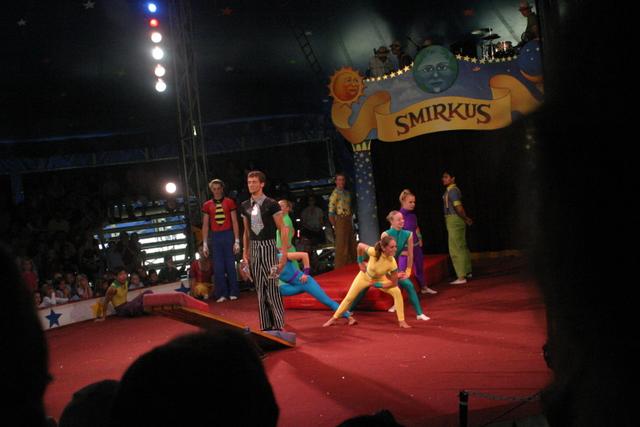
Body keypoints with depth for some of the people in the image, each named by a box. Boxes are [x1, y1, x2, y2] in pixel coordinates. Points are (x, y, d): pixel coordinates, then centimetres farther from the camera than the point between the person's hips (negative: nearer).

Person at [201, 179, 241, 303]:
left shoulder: (230, 202, 2)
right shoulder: (207, 205, 7)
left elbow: (234, 222, 0)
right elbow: (205, 225, 8)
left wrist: (237, 241, -6)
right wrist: (205, 244, 3)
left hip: (228, 235, -1)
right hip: (215, 237, 2)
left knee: (230, 264, 2)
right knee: (218, 266, 1)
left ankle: (233, 292, 10)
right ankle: (221, 294, 7)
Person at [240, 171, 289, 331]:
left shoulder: (271, 204, -7)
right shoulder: (245, 206, 9)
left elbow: (282, 229, -7)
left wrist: (284, 252, -12)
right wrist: (245, 252, 14)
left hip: (268, 247, -5)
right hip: (254, 248, 5)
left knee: (272, 287, -8)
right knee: (260, 289, 8)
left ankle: (278, 325, 0)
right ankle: (265, 326, 14)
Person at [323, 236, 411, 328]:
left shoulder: (392, 263, -36)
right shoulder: (374, 252, -39)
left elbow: (394, 283, -24)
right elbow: (360, 246, -18)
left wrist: (376, 285, -20)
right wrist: (361, 263, -11)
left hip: (380, 279, 0)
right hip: (365, 276, 0)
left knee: (397, 292, -20)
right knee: (349, 297, 5)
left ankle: (401, 321, -10)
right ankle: (334, 318, 25)